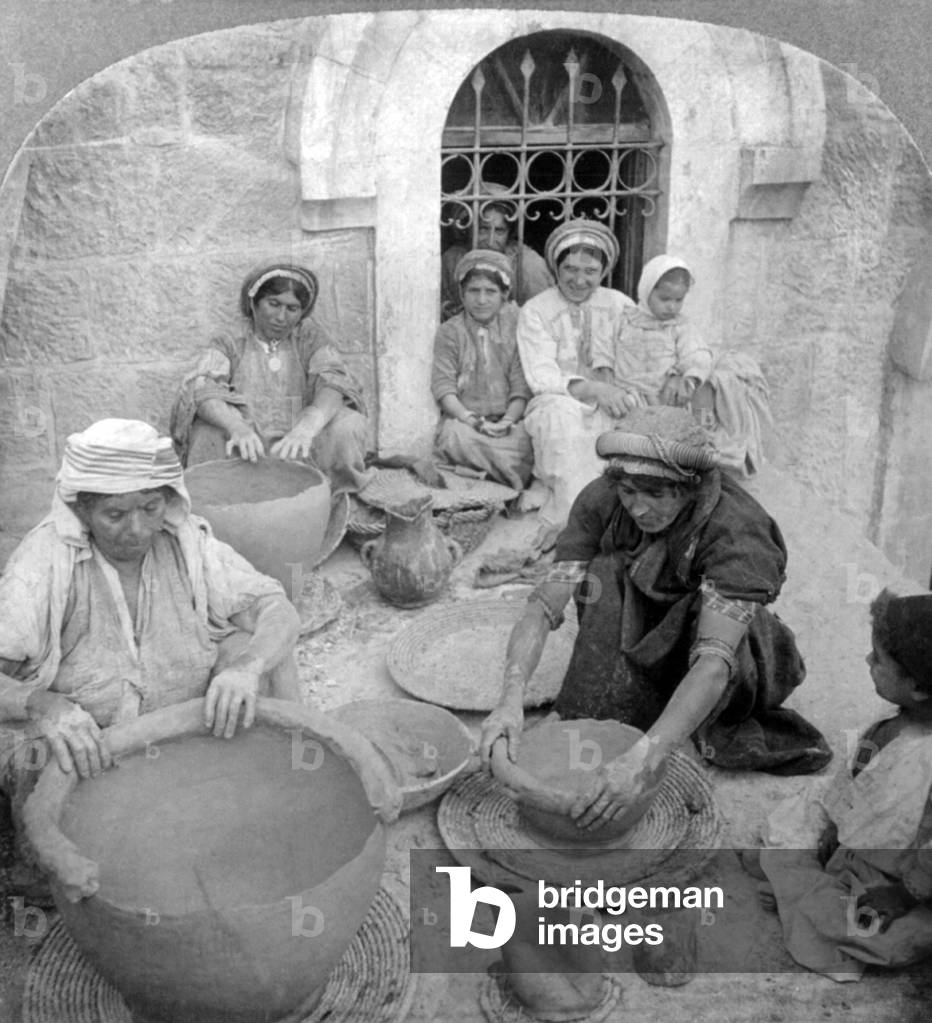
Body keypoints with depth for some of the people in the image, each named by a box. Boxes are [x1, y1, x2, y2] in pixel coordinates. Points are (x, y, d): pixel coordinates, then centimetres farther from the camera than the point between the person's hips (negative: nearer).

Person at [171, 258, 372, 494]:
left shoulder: (311, 338, 8)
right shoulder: (229, 344, 7)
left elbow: (332, 385, -12)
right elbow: (201, 390, -13)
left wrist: (308, 426, -35)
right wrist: (236, 426, -36)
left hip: (300, 456, 0)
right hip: (246, 458, 0)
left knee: (348, 425, -25)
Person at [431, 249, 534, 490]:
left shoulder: (514, 330, 10)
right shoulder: (449, 332, 7)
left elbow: (521, 389, 2)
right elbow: (443, 388, -3)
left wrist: (508, 421, -17)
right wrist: (471, 419, -19)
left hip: (506, 420, 1)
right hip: (462, 419, -1)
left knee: (524, 440, -32)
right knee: (457, 437, -35)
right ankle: (515, 481, -23)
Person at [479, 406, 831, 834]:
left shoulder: (734, 529, -35)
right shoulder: (601, 501, -24)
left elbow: (714, 661, -47)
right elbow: (543, 606, -27)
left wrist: (642, 760, -59)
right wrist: (511, 699, -44)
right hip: (638, 644, 3)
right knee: (606, 574, -27)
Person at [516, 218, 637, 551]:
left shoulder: (619, 305, 10)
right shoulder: (535, 311, 0)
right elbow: (541, 378, -12)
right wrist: (591, 389, -29)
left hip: (610, 410, 3)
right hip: (554, 409, -3)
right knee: (563, 409, -36)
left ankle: (560, 517, -25)